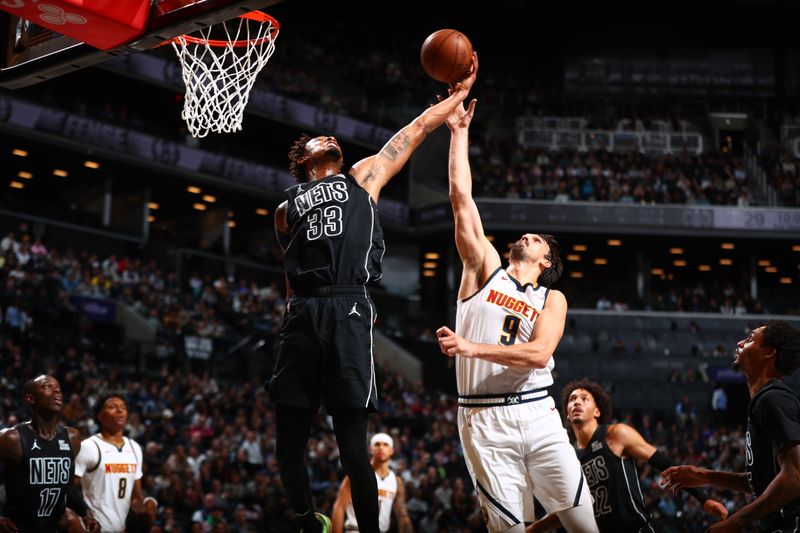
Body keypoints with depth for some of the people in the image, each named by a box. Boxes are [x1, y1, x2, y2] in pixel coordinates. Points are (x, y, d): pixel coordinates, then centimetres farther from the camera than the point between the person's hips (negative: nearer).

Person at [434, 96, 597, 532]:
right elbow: (461, 197, 5)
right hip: (483, 418, -1)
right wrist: (459, 133, 5)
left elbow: (539, 353, -10)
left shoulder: (553, 299, 9)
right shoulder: (485, 268, 12)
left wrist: (471, 348, -18)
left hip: (537, 414, 1)